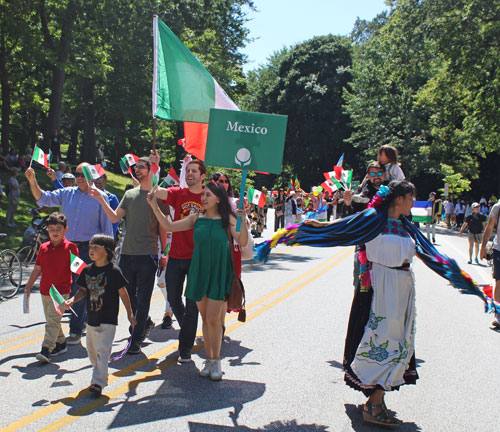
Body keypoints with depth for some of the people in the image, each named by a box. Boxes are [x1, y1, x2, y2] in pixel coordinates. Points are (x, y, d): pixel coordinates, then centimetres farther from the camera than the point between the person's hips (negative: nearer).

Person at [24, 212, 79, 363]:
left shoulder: (70, 247, -6)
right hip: (45, 290, 6)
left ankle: (46, 349, -14)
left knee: (53, 320, -11)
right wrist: (28, 286, 14)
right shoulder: (43, 248, 8)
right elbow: (37, 269, 14)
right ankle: (60, 343, 32)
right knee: (51, 320, 15)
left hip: (61, 291, -6)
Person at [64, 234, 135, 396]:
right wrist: (72, 300, -6)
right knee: (92, 350, 17)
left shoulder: (113, 271, -11)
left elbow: (122, 292, -5)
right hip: (92, 317, 7)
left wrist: (129, 313, -1)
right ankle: (102, 374, 37)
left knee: (102, 350, -11)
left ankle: (98, 382, -10)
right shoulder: (87, 270, 4)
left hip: (108, 319, -7)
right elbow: (83, 290, 13)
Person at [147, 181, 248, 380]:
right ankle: (209, 360, 20)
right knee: (205, 318, 9)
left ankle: (216, 362, 8)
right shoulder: (196, 218, 5)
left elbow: (242, 242, -13)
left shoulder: (227, 219, -4)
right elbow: (169, 226, 6)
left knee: (213, 318, -8)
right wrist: (154, 206, -2)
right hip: (199, 272, 4)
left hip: (219, 273, -3)